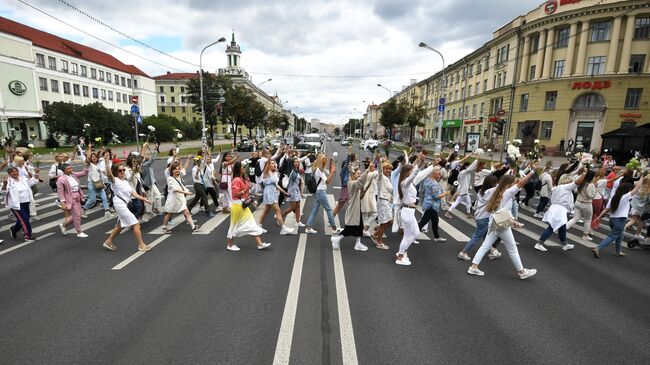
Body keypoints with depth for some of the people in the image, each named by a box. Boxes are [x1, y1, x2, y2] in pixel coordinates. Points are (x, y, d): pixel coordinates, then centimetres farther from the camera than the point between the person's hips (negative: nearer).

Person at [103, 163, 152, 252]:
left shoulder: (126, 182, 15)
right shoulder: (115, 180, -8)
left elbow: (133, 193, 12)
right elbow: (109, 175, -30)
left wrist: (143, 199, 3)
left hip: (124, 205, 9)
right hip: (120, 204, -9)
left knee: (121, 226, 22)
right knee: (136, 224, -8)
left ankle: (108, 242, 38)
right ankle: (141, 245, -1)